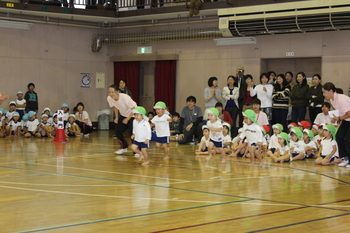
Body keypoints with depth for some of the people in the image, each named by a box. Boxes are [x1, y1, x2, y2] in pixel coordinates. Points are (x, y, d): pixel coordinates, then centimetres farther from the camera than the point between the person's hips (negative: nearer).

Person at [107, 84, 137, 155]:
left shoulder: (125, 98, -34)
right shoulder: (109, 98, -17)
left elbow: (134, 109, -25)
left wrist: (127, 119, -22)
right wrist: (116, 117, 1)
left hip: (132, 115, -6)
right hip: (123, 115, 6)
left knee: (132, 132, -17)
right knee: (118, 131, -5)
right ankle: (124, 147, 17)